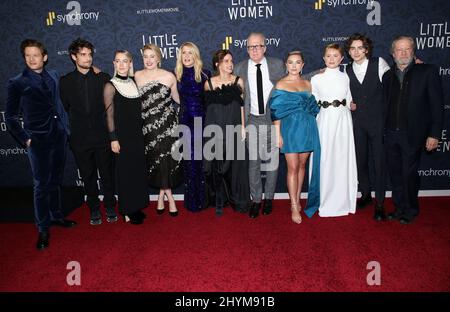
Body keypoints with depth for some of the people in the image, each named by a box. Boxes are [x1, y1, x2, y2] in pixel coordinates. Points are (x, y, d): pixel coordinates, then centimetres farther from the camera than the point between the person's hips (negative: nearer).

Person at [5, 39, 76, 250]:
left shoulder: (53, 77, 9)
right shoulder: (17, 83, -4)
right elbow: (10, 117, -1)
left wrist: (66, 128, 10)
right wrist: (25, 139, -6)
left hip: (59, 137, 4)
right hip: (38, 140, -4)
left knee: (56, 181, 16)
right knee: (42, 185, 2)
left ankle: (56, 215, 33)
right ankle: (43, 229, 13)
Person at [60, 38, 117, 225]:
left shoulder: (103, 78, 1)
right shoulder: (66, 81, 3)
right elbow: (64, 109, 7)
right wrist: (69, 132, 4)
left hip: (102, 137, -1)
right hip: (80, 139, 1)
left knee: (107, 174, 8)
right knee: (88, 176, 11)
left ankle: (110, 206, 26)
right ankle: (94, 208, 27)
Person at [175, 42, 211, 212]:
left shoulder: (205, 74, 0)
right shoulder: (176, 75, 6)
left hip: (201, 121, -2)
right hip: (184, 122, 2)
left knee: (201, 159, 3)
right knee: (189, 160, 5)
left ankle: (202, 198, 18)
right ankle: (191, 200, 17)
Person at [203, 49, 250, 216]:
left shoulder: (238, 81, 4)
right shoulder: (209, 83, 4)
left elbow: (241, 105, 4)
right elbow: (208, 106, 9)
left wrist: (242, 126, -2)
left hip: (234, 128, 0)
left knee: (236, 165, 3)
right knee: (218, 165, 4)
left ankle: (238, 201, 18)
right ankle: (220, 202, 17)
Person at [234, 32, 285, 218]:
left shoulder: (277, 65, 4)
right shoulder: (239, 69, 3)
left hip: (273, 119, 0)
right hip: (251, 120, 0)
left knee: (272, 160, 7)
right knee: (253, 162, 4)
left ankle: (268, 198, 23)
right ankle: (256, 200, 18)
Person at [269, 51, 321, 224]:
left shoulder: (307, 84, 11)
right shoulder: (281, 84, 0)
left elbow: (313, 108, 15)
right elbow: (276, 111, -3)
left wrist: (313, 129, 9)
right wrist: (278, 134, -9)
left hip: (307, 128, 4)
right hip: (290, 128, -4)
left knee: (302, 165, 9)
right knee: (293, 167, -4)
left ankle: (297, 199, 22)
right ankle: (294, 207, 3)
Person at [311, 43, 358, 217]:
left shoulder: (345, 77, 9)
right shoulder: (316, 79, 4)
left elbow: (349, 102, 15)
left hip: (343, 121, 2)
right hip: (325, 121, -1)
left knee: (343, 160, 4)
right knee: (325, 160, -1)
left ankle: (343, 201, 16)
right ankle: (325, 202, 12)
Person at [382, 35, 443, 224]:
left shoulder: (427, 71, -1)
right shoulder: (388, 76, 11)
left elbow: (437, 104, -4)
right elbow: (386, 105, 11)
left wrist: (434, 134, -9)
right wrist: (382, 129, 2)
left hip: (413, 135, -4)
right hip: (391, 134, 4)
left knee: (409, 174, 2)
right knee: (395, 173, 10)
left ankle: (411, 209, 21)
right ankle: (399, 207, 25)